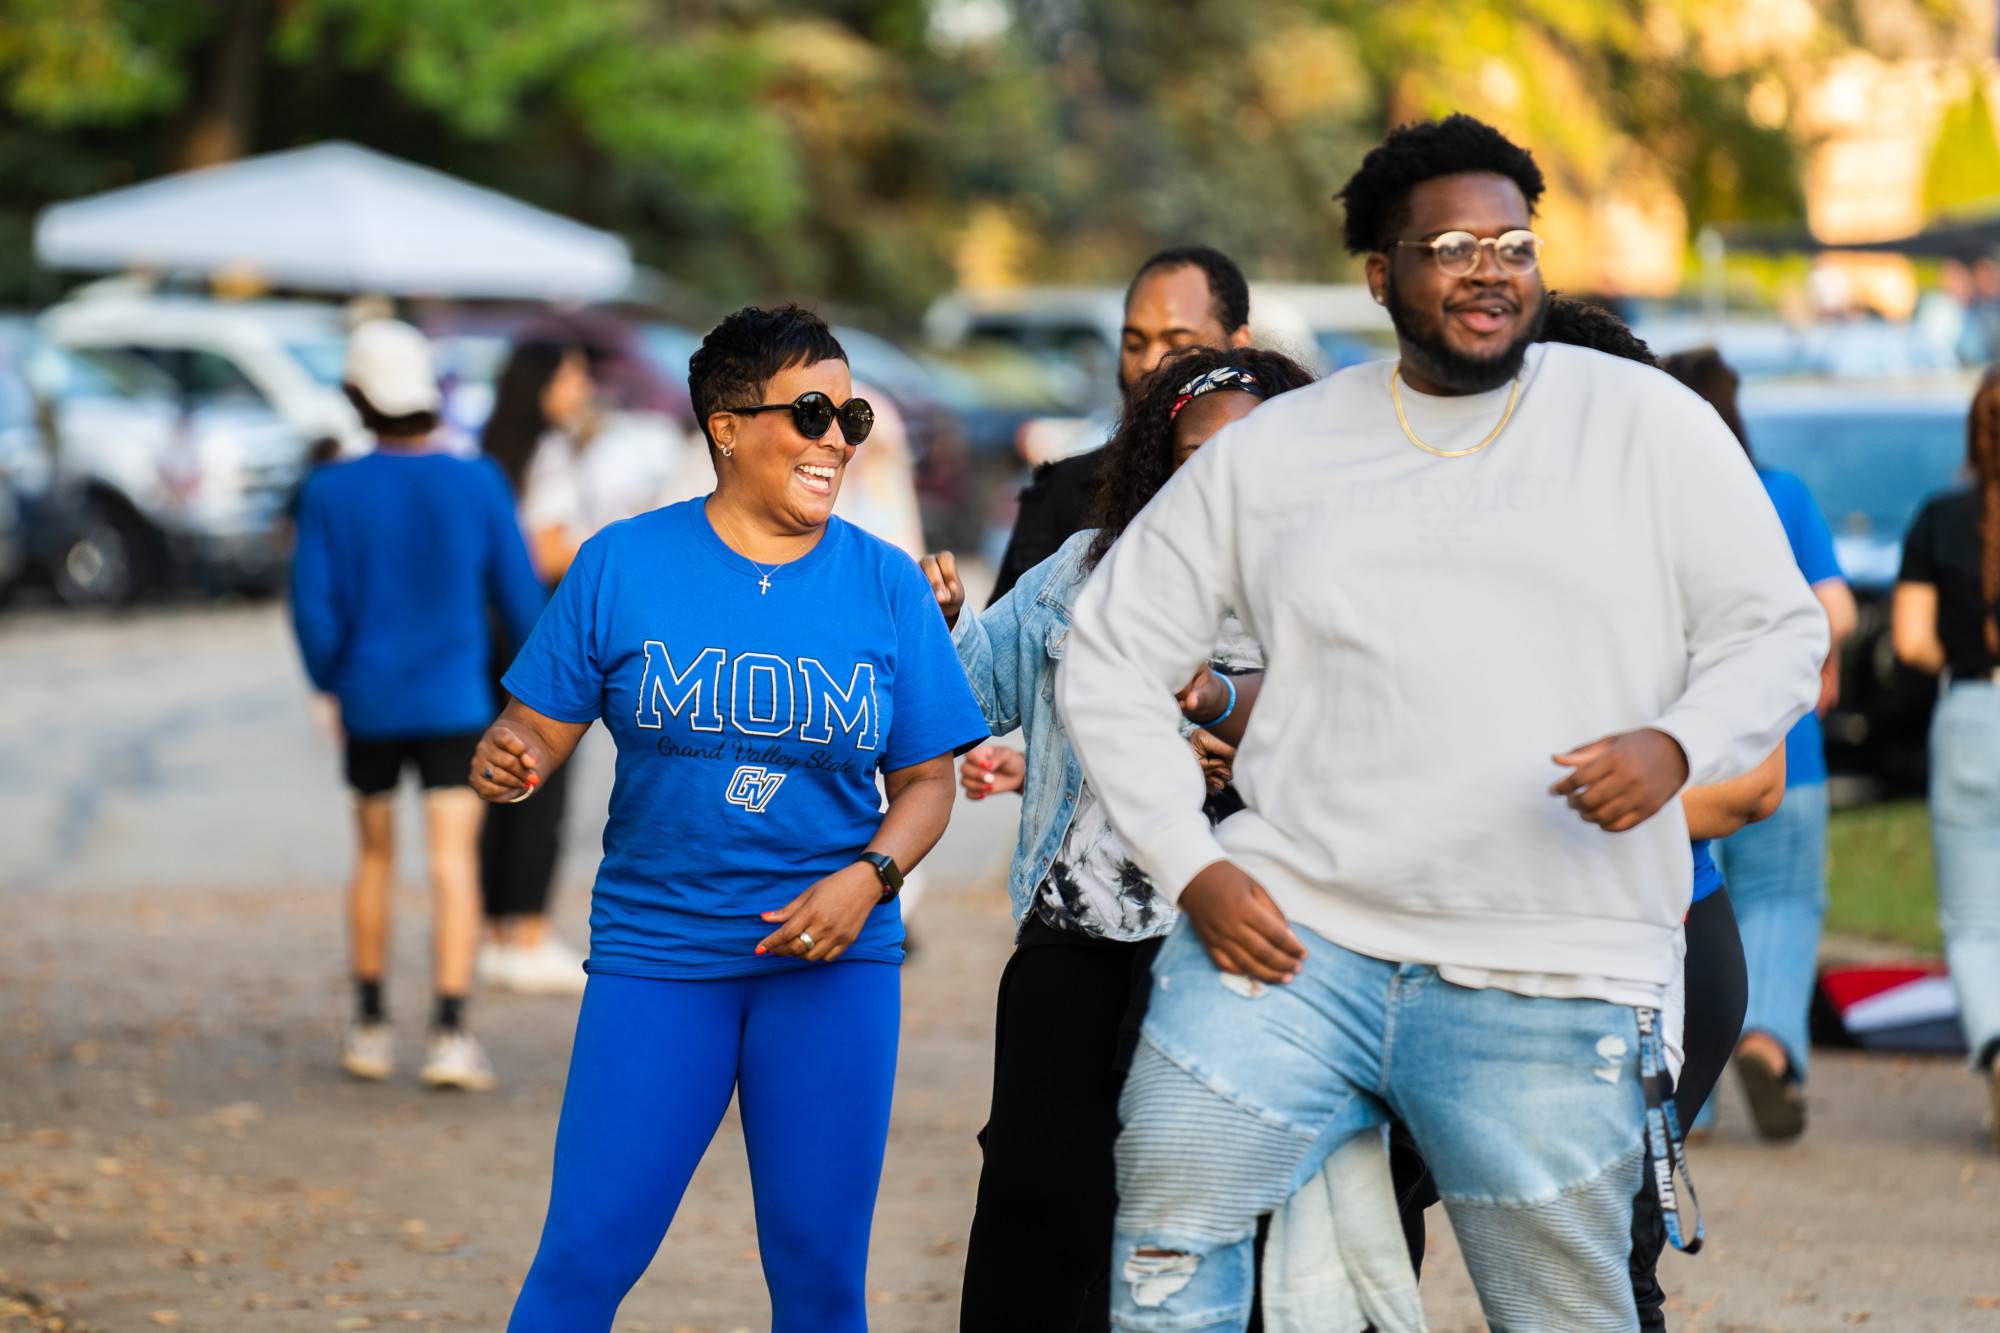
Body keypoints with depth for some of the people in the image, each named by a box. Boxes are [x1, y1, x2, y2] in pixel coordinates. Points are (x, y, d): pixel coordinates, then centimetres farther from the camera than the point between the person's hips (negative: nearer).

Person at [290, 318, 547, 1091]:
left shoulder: (330, 494, -7)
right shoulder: (479, 486, -7)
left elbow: (313, 607, -8)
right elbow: (520, 598, -3)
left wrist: (329, 682, 9)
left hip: (368, 707, 2)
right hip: (455, 704, -2)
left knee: (375, 855, 18)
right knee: (454, 863, -3)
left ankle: (371, 1028, 24)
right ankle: (450, 1036, -15)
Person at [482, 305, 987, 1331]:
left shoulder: (887, 584, 4)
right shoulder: (623, 565, 0)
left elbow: (926, 780, 7)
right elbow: (539, 728, 2)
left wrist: (869, 876, -11)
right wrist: (505, 763, -22)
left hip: (833, 967, 1)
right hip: (655, 952, -1)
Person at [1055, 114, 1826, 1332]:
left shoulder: (1648, 423, 4)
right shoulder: (1272, 450, 10)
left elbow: (1778, 632, 6)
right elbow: (1113, 653, 12)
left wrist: (1677, 745, -16)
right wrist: (1193, 868, 0)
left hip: (1547, 990, -1)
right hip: (1289, 934, 2)